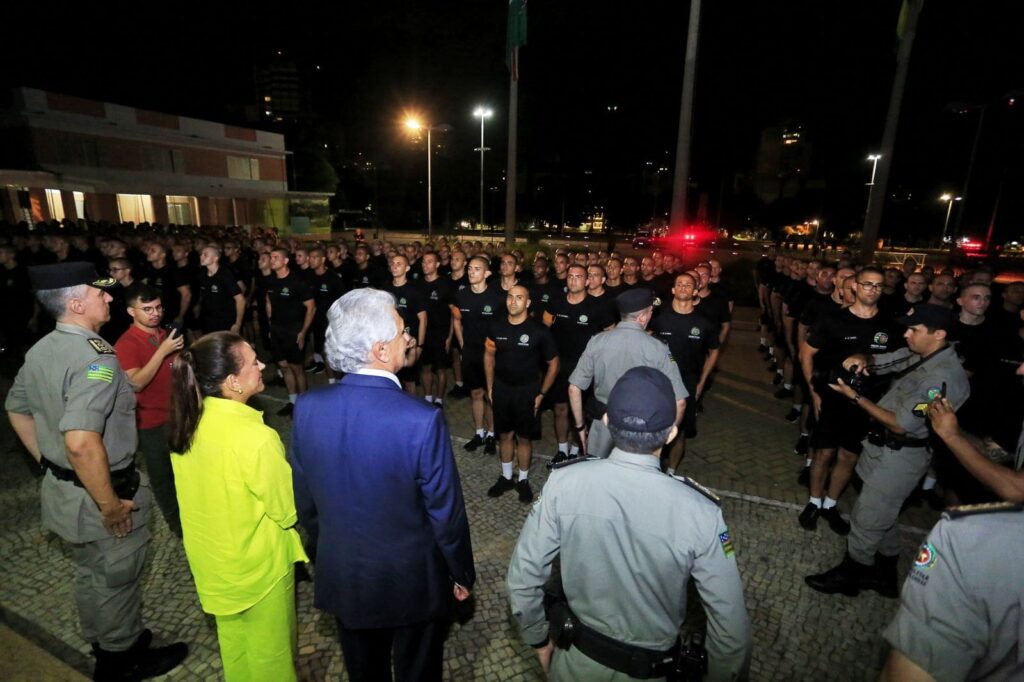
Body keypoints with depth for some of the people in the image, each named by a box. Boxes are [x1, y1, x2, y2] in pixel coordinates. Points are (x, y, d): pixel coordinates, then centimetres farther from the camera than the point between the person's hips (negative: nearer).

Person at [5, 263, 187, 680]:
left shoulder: (40, 350, 1)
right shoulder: (95, 357, -29)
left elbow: (16, 411, 14)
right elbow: (81, 441, -37)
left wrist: (50, 465, 20)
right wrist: (110, 504, -25)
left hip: (60, 487, 9)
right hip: (100, 492, -8)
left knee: (90, 575, 28)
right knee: (116, 581, 15)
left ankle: (102, 645, 50)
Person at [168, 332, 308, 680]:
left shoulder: (188, 420, -12)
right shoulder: (254, 438, -34)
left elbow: (217, 483, 3)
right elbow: (290, 509, -22)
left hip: (211, 557, 7)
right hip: (257, 564, -7)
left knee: (234, 640, 31)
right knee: (269, 651, 21)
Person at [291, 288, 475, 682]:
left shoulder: (307, 408, -16)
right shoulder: (422, 420, -31)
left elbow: (304, 501, -3)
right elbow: (446, 513, -20)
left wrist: (327, 552, 15)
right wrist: (462, 574, -2)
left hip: (342, 576, 5)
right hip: (411, 579, -4)